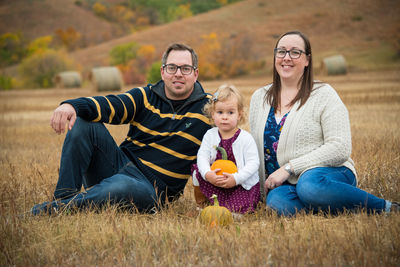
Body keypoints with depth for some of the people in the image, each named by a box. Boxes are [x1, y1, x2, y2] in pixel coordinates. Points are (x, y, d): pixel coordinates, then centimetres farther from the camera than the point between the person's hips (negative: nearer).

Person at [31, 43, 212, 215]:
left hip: (152, 187, -4)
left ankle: (54, 208, -23)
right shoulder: (146, 96, 5)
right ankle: (64, 196, -17)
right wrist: (72, 106, -31)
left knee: (120, 186, -39)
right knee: (83, 123, -14)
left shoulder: (208, 107, 1)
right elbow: (108, 105, -11)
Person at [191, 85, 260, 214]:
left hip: (242, 184, -4)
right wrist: (207, 174, -30)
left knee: (238, 208, -26)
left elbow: (253, 163, -17)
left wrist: (236, 179, -30)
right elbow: (202, 156, -10)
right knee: (198, 171, -17)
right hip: (215, 181, 4)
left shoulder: (246, 138, -13)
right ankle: (201, 202, 4)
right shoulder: (210, 135, -2)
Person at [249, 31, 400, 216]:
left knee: (309, 186, -40)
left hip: (330, 173, -3)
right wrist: (263, 187, 8)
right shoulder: (259, 98, 14)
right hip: (285, 184, 3)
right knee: (276, 201, -34)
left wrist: (289, 168, -16)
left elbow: (340, 148, -11)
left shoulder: (323, 94, -2)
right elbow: (255, 149, 20)